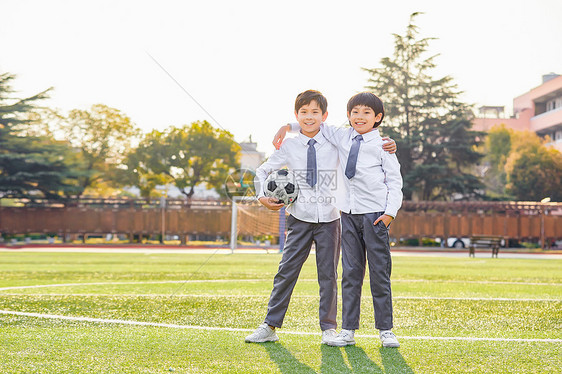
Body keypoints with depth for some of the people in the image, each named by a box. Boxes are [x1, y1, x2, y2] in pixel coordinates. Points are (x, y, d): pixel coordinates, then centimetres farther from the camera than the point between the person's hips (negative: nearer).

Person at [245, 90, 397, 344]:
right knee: (286, 271, 0)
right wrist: (262, 197, -2)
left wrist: (386, 147, -6)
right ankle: (270, 326, 8)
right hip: (300, 218, 0)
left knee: (328, 275, 5)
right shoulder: (289, 146, 2)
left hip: (329, 218, 0)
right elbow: (263, 171, 12)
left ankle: (329, 328, 17)